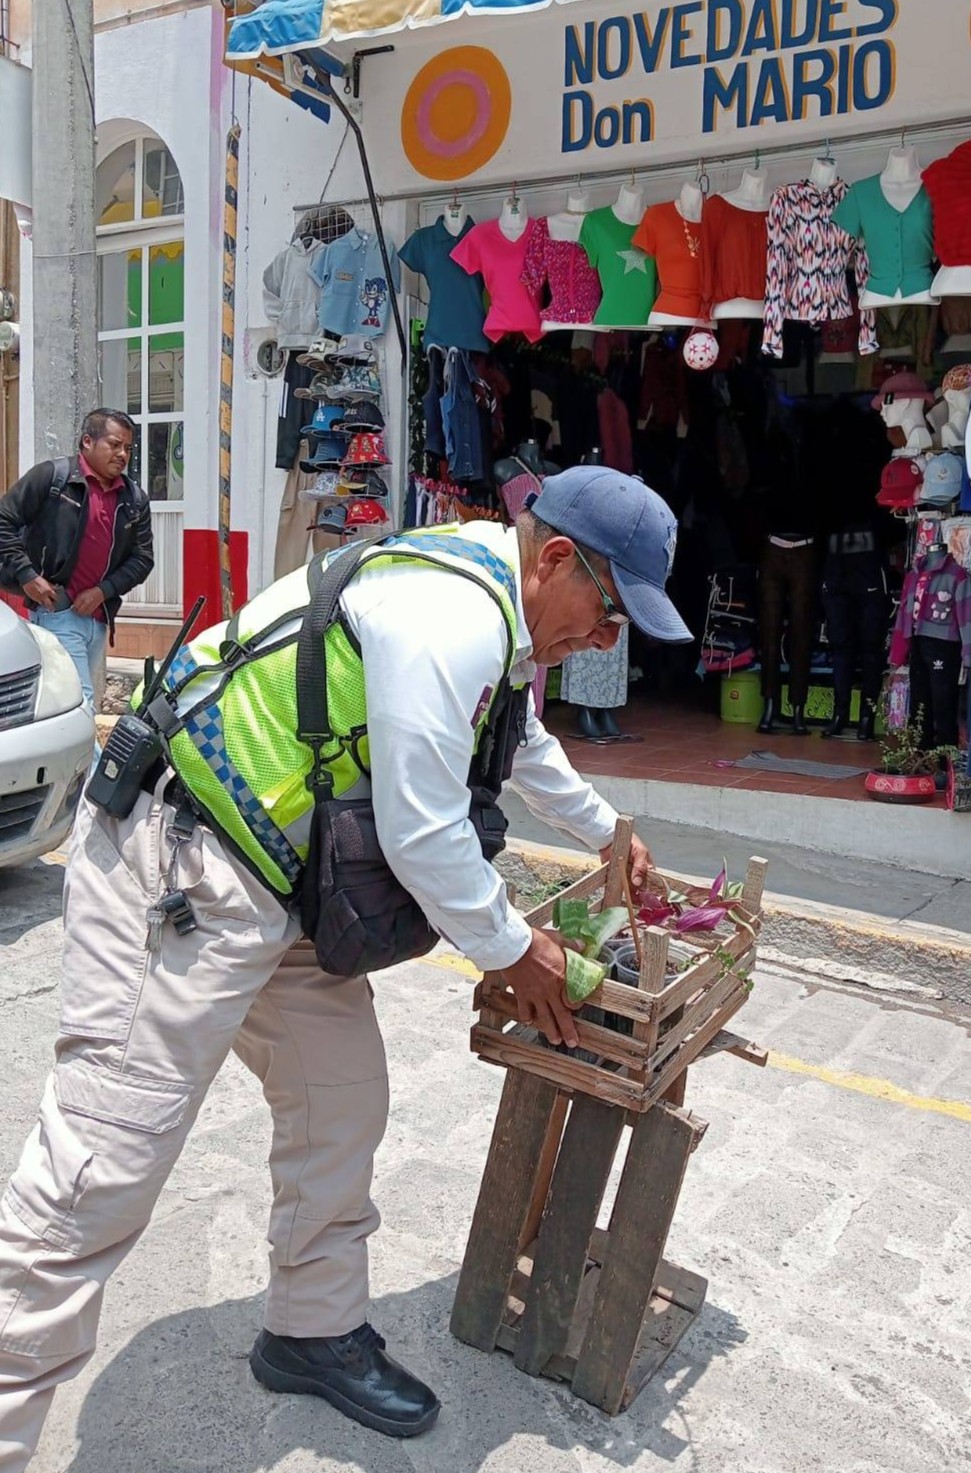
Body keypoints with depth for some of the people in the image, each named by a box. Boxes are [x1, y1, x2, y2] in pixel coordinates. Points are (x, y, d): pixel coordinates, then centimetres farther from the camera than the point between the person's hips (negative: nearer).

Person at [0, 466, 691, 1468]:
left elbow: (523, 744, 31)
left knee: (342, 1103, 16)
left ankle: (315, 1331, 35)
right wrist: (513, 950, -3)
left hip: (274, 882, 10)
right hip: (175, 877, -10)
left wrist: (604, 832, 44)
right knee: (104, 1163, -9)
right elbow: (423, 836, -20)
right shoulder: (451, 622, -23)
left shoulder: (490, 605, 11)